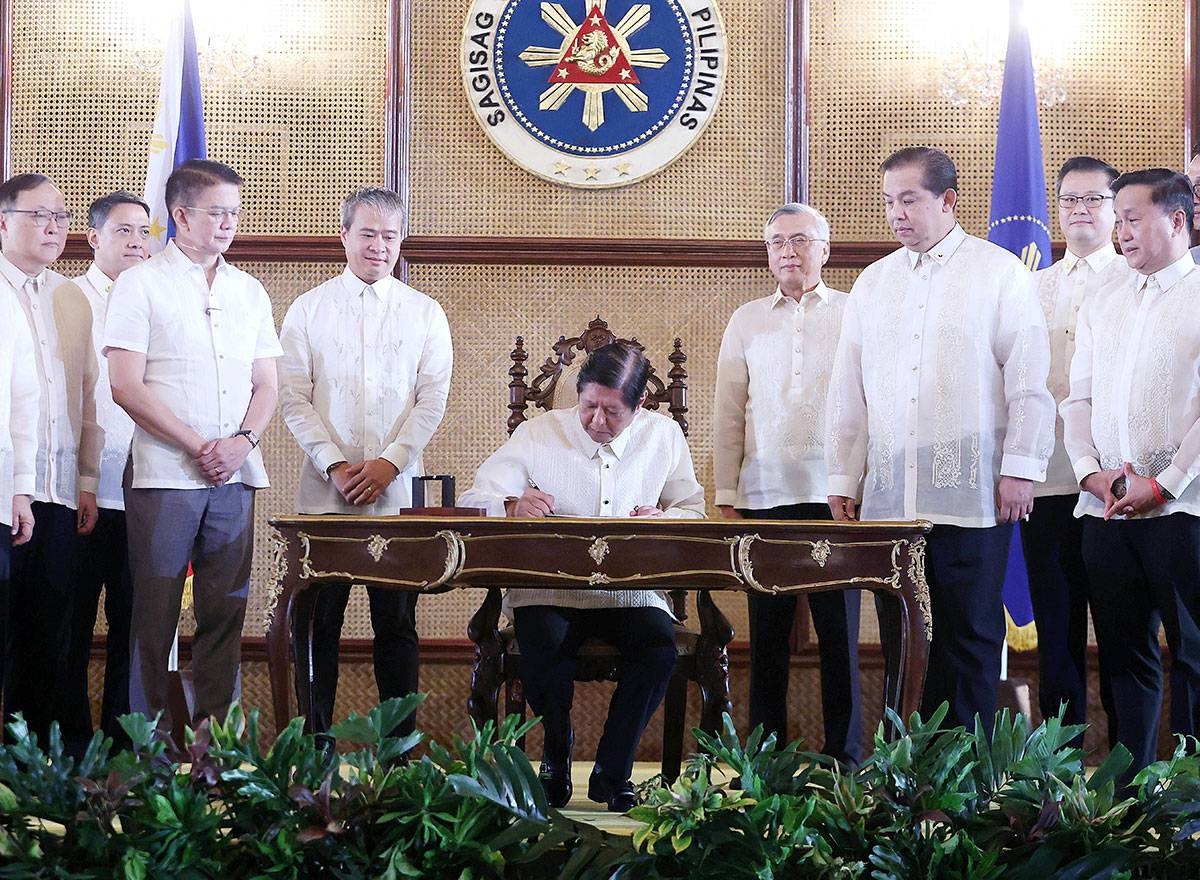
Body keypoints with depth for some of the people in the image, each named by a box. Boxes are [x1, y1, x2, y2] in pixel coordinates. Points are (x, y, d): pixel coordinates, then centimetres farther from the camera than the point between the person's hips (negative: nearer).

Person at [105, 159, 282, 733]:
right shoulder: (141, 284, 0)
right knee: (155, 615, -2)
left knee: (226, 612, 4)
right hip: (164, 474, -4)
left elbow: (265, 385, 14)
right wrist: (199, 447, -11)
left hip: (235, 474, 5)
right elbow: (126, 386, -8)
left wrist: (242, 441, -6)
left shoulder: (249, 292, 15)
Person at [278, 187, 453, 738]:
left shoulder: (425, 314, 9)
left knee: (397, 624, 4)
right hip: (324, 491, 0)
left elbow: (433, 398, 1)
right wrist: (335, 465, -11)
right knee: (319, 624, 2)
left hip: (397, 493, 0)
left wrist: (389, 463, -11)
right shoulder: (308, 309, 7)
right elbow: (294, 397, 0)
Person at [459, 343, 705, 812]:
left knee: (659, 646, -29)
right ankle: (556, 752, 0)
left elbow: (693, 509, 13)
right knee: (544, 646, -33)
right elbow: (472, 501, -2)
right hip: (548, 590, -1)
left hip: (631, 592, 1)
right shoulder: (538, 433, 3)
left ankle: (611, 771, -8)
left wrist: (663, 520, -12)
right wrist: (513, 506, -25)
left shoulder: (664, 436, 9)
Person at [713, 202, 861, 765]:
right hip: (764, 498, 2)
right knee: (767, 636, 5)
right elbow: (729, 413, 12)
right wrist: (726, 496, 5)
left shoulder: (853, 315, 6)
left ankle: (844, 756, 7)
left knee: (839, 634, 1)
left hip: (835, 497, -2)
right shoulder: (747, 321, 12)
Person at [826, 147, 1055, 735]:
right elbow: (848, 389, 17)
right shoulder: (873, 282, 15)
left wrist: (1021, 469, -8)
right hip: (888, 494, 4)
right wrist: (843, 478, 12)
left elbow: (1030, 381, -2)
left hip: (972, 494, -4)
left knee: (971, 636, 0)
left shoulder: (1000, 273, 2)